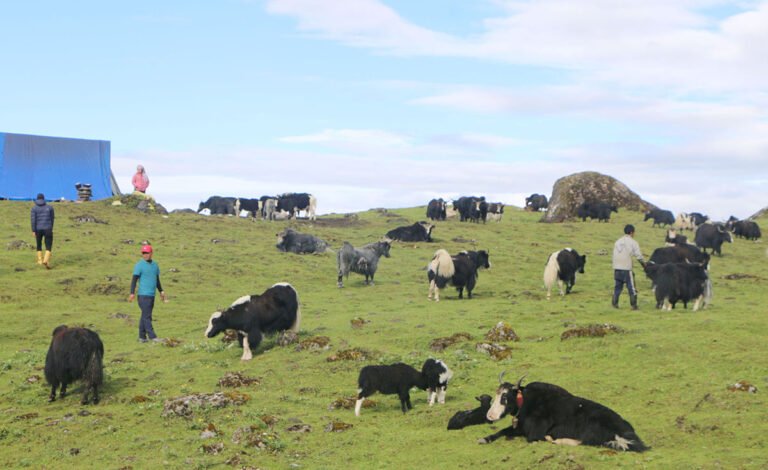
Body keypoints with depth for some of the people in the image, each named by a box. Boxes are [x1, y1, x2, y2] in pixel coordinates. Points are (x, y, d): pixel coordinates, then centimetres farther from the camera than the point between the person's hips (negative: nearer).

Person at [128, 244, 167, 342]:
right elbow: (134, 279, -9)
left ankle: (142, 337, 11)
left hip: (152, 295, 7)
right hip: (143, 295, -7)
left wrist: (161, 291, 24)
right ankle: (152, 336, -12)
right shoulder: (139, 265, -5)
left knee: (145, 316, 9)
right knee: (147, 316, -9)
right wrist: (132, 293, -17)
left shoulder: (155, 265, 14)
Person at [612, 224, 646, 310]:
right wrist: (644, 265, 7)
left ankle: (614, 303, 14)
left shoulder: (618, 241, 12)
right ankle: (634, 305, 4)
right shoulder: (633, 242, -3)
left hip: (617, 268, 5)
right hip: (627, 269, -5)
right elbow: (639, 256, -5)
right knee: (631, 288, 3)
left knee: (618, 286, 16)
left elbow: (615, 255, 12)